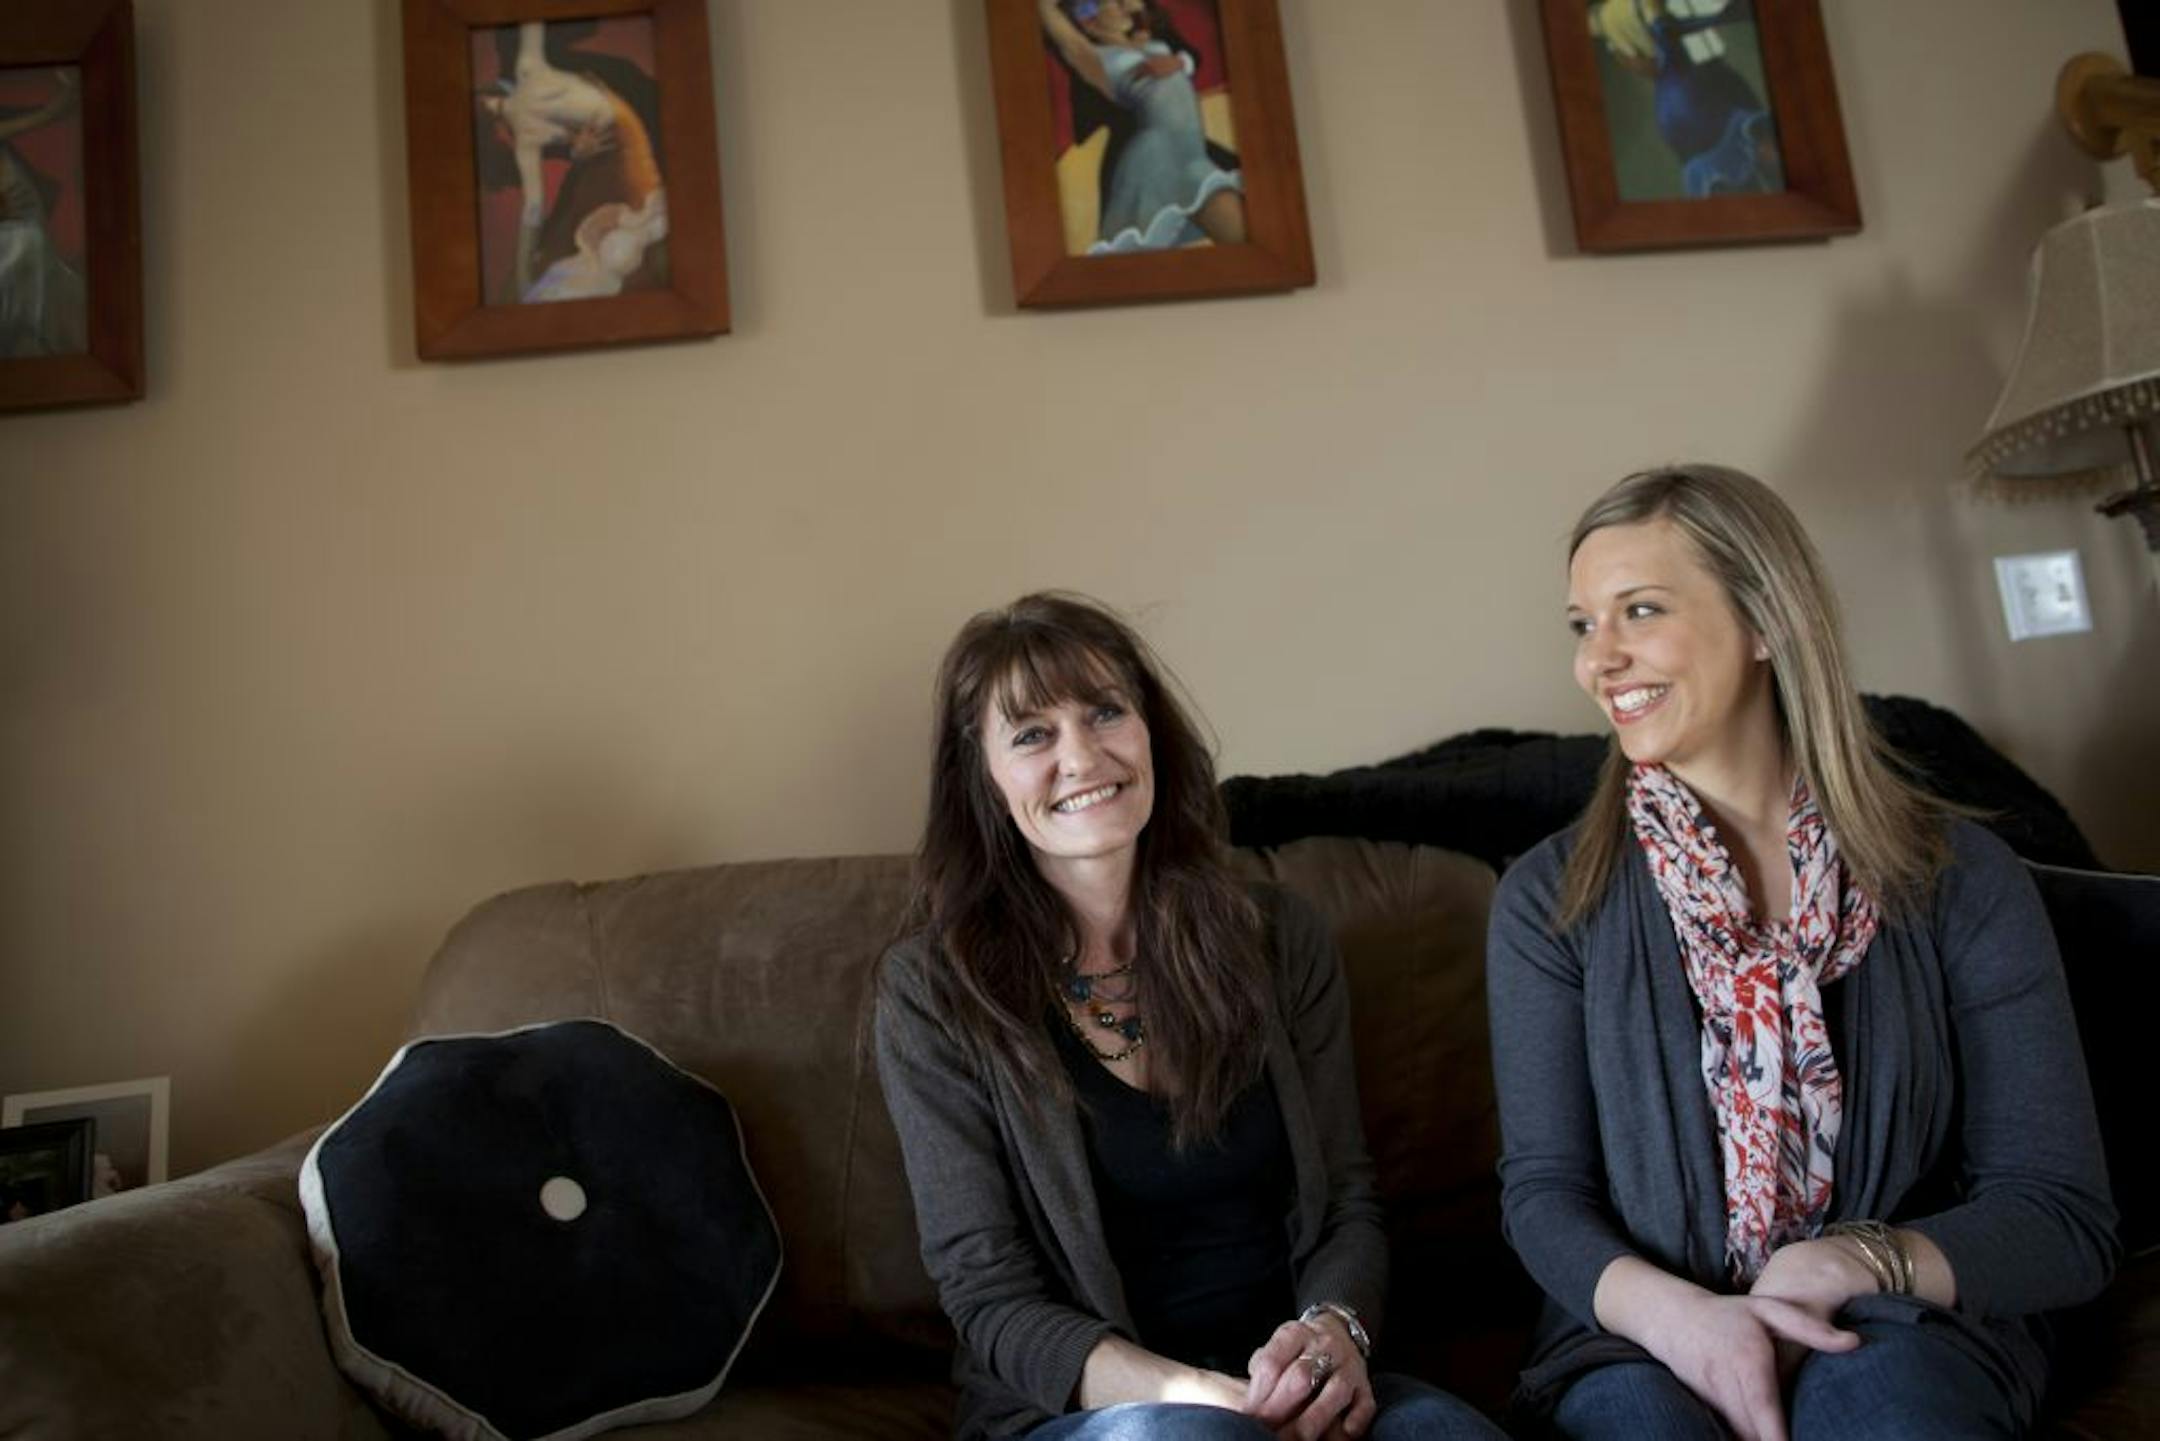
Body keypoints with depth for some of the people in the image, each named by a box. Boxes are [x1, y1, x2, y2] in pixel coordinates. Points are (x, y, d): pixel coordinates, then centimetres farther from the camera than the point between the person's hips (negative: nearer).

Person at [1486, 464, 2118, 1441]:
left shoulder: (1961, 880, -1)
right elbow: (1543, 1189, -3)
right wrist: (1675, 1311, -23)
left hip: (1901, 1331, 1)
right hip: (1643, 1334, 0)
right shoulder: (1549, 902, -1)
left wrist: (1852, 1266, -19)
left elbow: (2066, 1219, -1)